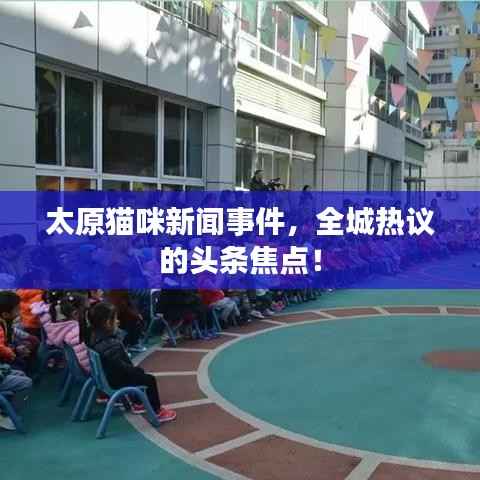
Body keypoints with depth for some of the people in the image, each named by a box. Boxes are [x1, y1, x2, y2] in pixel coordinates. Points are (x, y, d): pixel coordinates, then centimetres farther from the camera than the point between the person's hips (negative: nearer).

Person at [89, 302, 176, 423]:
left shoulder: (96, 337, -2)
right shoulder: (111, 345, -34)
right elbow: (121, 367, -29)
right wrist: (136, 370, -11)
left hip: (107, 375, 10)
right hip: (116, 380, -10)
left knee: (138, 373, 29)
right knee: (150, 379, 1)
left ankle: (137, 404, 42)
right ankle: (158, 412, 12)